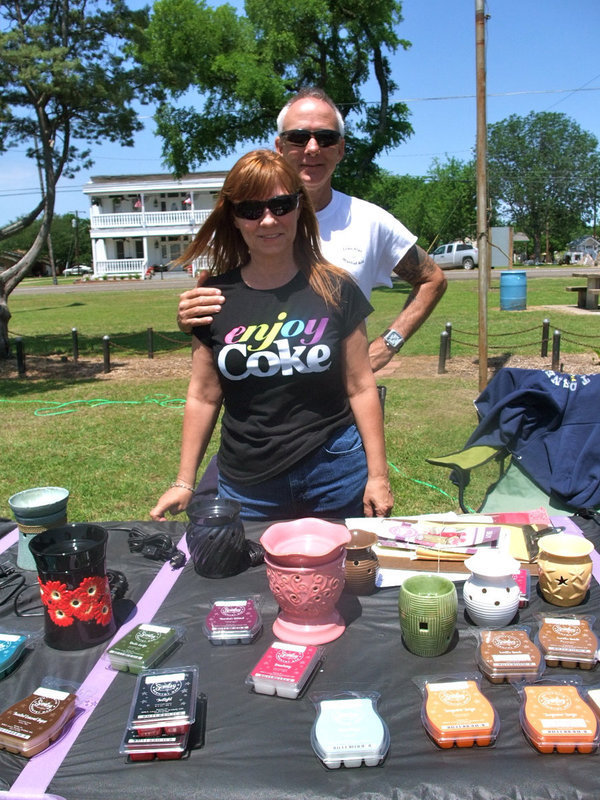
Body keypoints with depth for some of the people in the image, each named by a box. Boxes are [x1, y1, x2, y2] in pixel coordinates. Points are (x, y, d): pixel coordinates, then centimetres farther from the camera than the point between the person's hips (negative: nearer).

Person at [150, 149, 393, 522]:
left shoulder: (335, 289, -3)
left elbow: (361, 387, 0)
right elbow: (204, 396, 5)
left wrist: (378, 475, -2)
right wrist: (184, 483, 5)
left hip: (335, 477, -1)